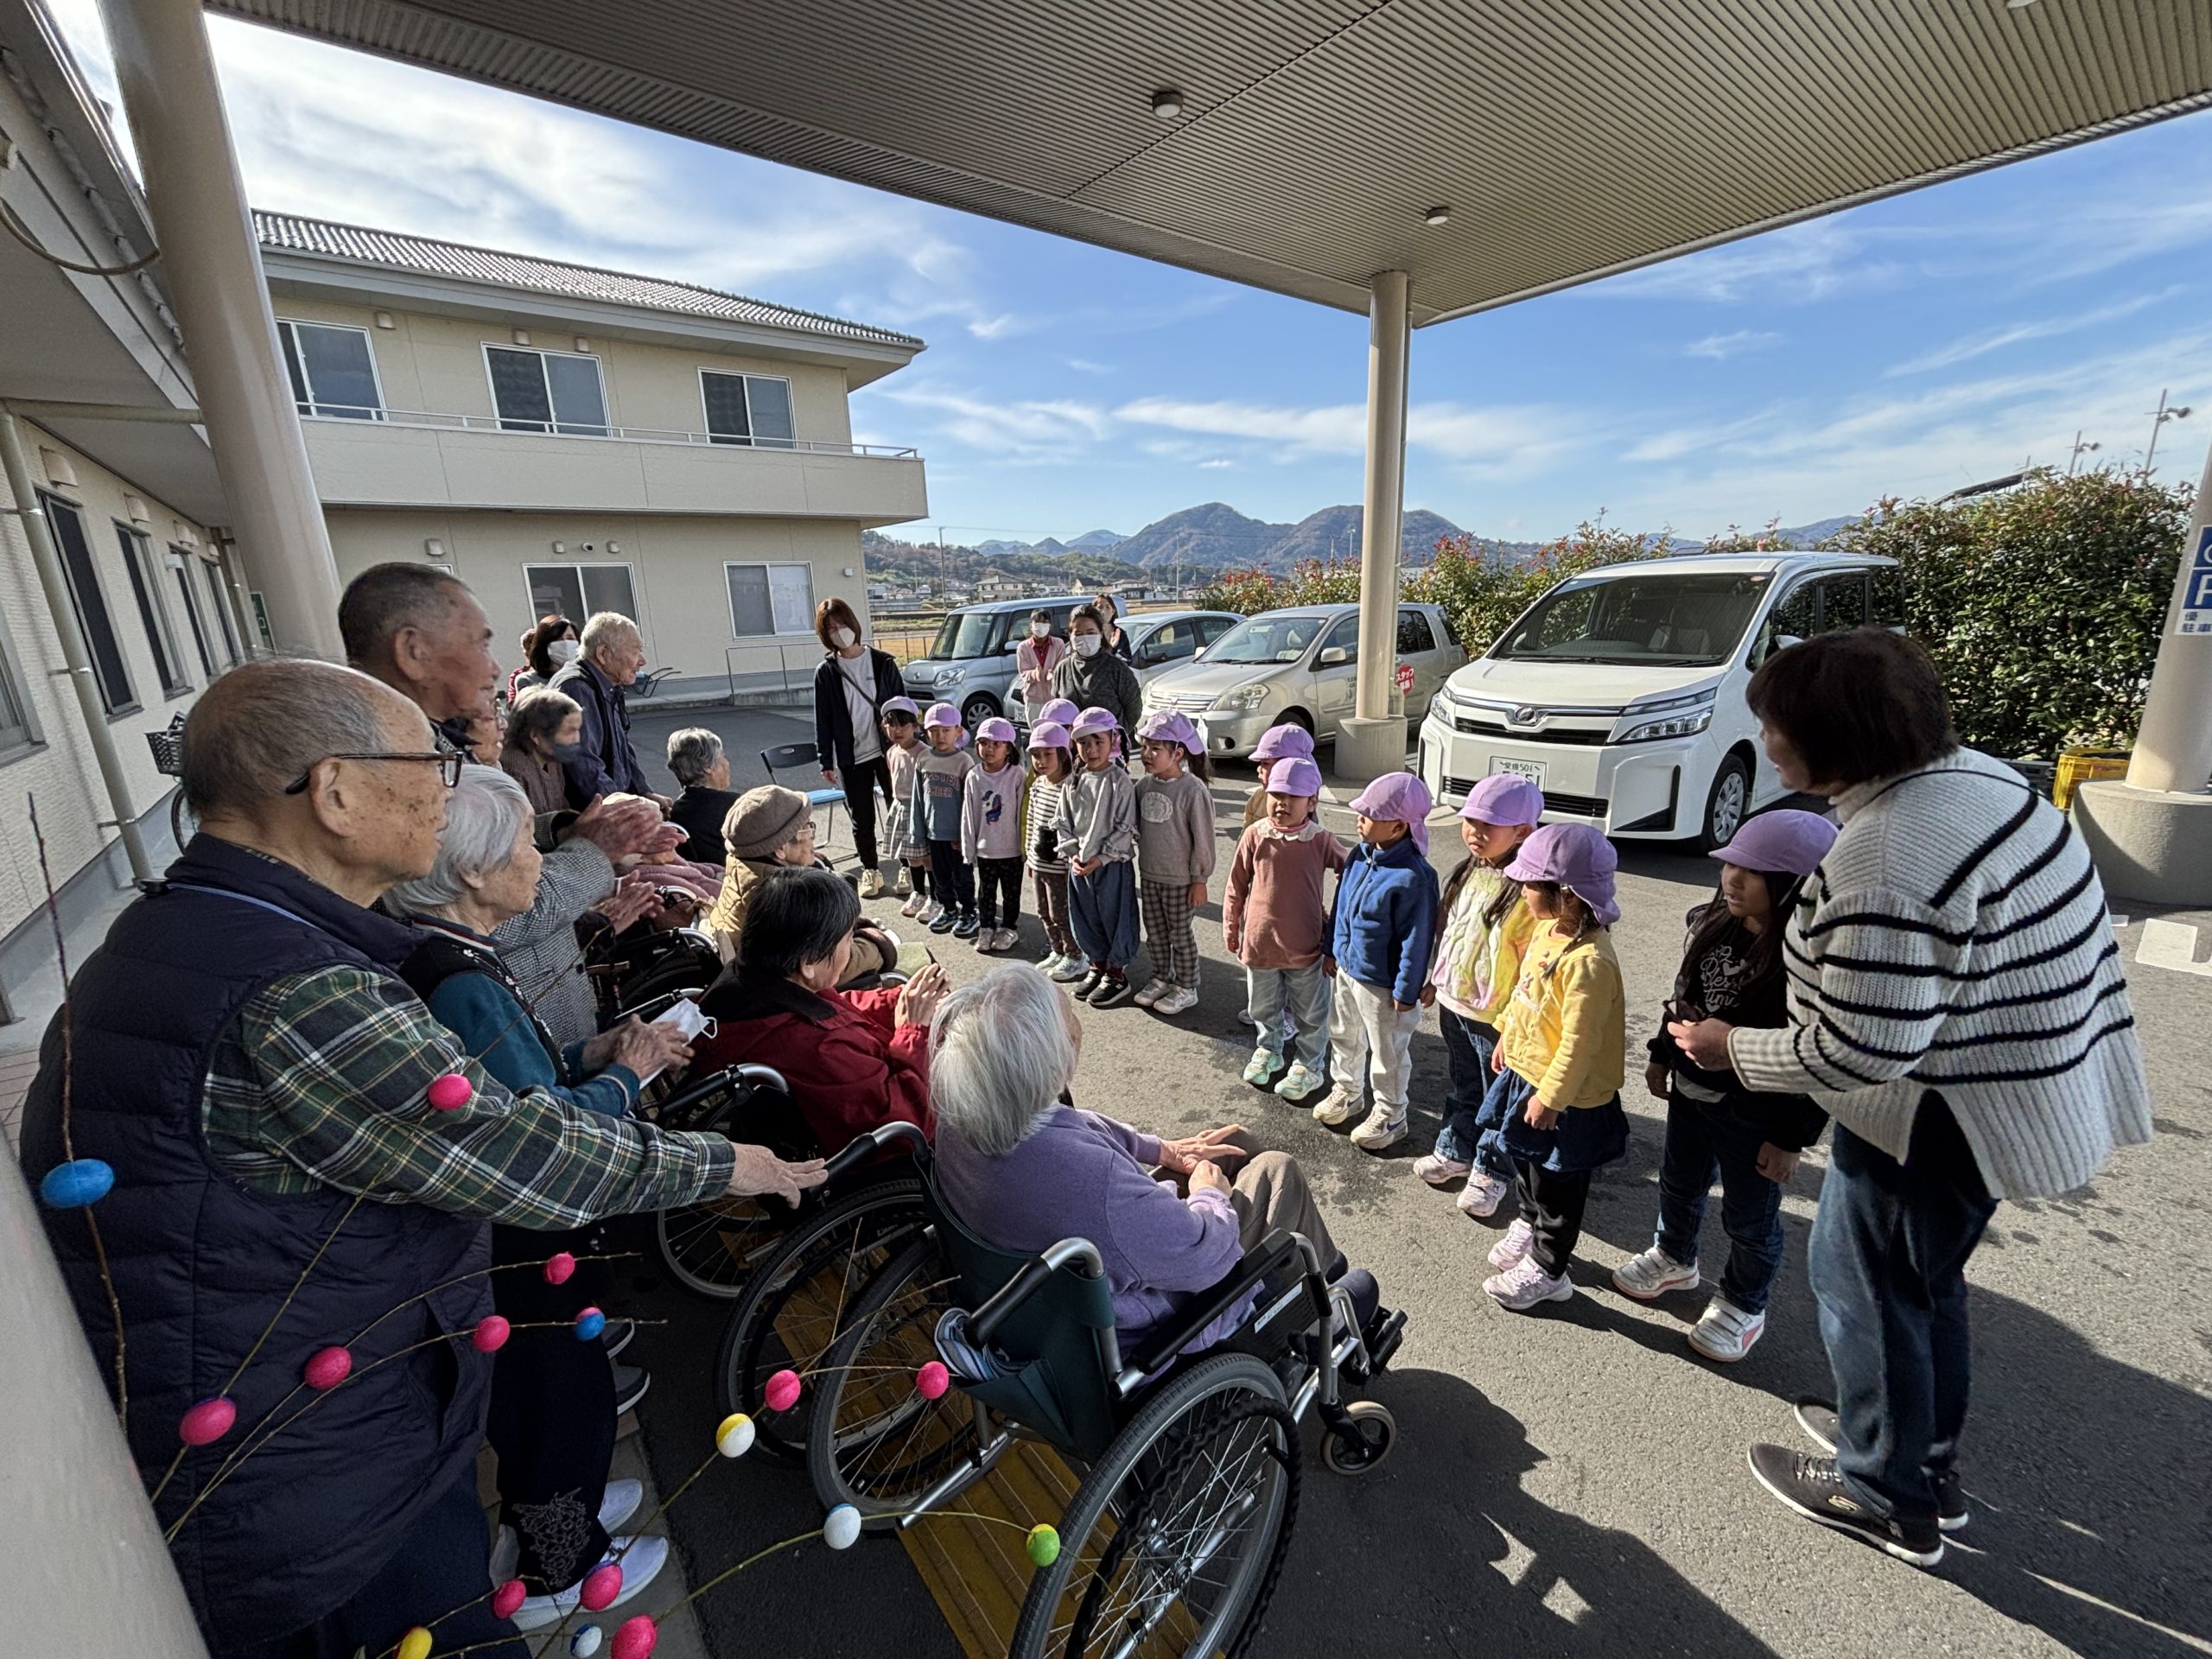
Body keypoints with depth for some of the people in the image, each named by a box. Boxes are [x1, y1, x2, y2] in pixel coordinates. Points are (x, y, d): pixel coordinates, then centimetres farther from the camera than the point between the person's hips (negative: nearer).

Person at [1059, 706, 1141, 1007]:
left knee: (1114, 917, 5)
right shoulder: (1073, 783, 4)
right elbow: (1064, 824, 8)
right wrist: (1073, 853, -5)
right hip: (1078, 865, 6)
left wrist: (1100, 858, -16)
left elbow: (1126, 828, -13)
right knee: (1084, 918, 16)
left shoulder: (1121, 782, -11)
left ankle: (1117, 974, 21)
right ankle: (1097, 966, 35)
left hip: (1112, 865, -5)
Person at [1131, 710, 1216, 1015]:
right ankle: (1161, 979, 36)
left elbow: (1203, 840, -15)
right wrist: (1143, 854, 9)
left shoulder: (1193, 790, -19)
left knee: (1179, 934, 8)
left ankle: (1186, 989, 24)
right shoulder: (1144, 785, -1)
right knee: (1155, 932, 18)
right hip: (1148, 875, 6)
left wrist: (1200, 879, -12)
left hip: (1179, 879, -6)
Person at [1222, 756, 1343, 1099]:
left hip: (1304, 945, -1)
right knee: (1263, 1006, 22)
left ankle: (1309, 1066, 36)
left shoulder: (1320, 840, -11)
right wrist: (1231, 928, 5)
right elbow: (1236, 886, 1)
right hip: (1259, 941, 2)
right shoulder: (1255, 835, -9)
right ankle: (1268, 1050, 47)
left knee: (1309, 1013, 15)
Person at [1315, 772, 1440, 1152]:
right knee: (1344, 1037, 26)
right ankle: (1345, 1092, 49)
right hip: (1346, 969, 8)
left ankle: (1390, 1117, 35)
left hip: (1382, 984, -8)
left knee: (1387, 1055, 14)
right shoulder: (1359, 855, -4)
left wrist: (1406, 991, -17)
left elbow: (1416, 939, -22)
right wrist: (1332, 950, 14)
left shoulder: (1413, 877, -28)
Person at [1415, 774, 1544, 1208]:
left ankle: (1491, 1172, 33)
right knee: (1461, 1086, 25)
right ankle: (1455, 1149, 43)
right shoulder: (1466, 874, 1)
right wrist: (1436, 980, 17)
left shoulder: (1526, 891, -23)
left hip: (1494, 1017, -7)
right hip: (1453, 1004, 7)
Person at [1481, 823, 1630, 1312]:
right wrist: (1507, 1035, 17)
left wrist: (1550, 1096, -20)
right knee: (1525, 1160, 28)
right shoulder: (1548, 929, -4)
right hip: (1526, 1070, 9)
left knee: (1557, 1184, 13)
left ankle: (1547, 1270, 34)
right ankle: (1529, 1225, 53)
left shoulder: (1588, 961, -33)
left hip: (1563, 1094, -9)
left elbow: (1579, 1042, -27)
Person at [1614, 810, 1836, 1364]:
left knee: (1749, 1218, 15)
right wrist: (1661, 1055, 15)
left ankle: (1743, 1306, 39)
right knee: (1679, 1182, 25)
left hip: (1755, 1114, -6)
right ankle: (1674, 1258, 50)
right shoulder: (1714, 925, -5)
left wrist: (1792, 1139, -15)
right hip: (1690, 1089, 6)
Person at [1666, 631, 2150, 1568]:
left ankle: (1889, 1499, 35)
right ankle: (1931, 1465, 47)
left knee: (1864, 1283, 13)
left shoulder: (1883, 860, -32)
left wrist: (1733, 1049, -14)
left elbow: (1861, 1053, -28)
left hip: (1950, 1113, -9)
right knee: (1926, 1278, 26)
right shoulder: (1969, 772, -2)